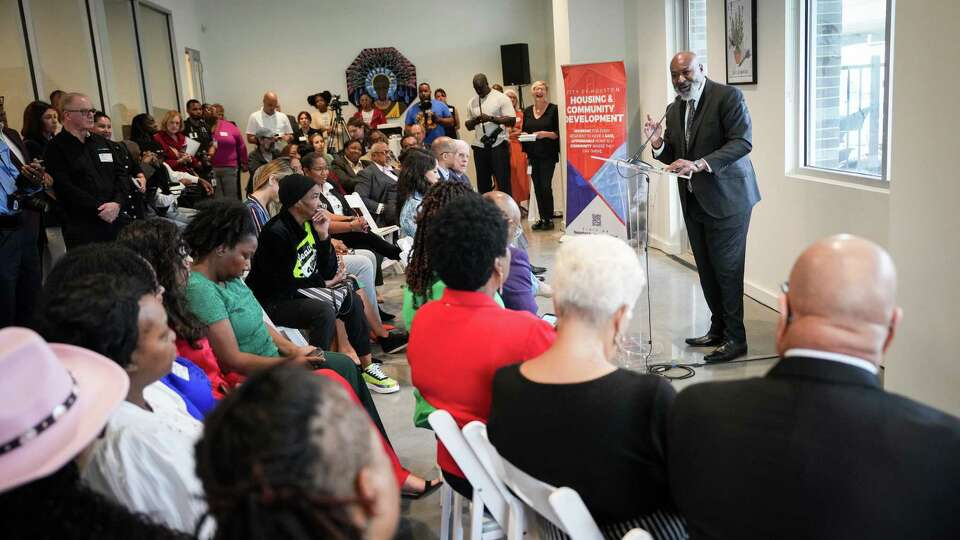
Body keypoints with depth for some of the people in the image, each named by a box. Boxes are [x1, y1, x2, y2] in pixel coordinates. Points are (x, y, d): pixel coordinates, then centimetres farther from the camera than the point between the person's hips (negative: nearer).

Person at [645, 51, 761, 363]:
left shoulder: (728, 96, -8)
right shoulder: (674, 109, 13)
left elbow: (742, 142, -19)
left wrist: (700, 164, -30)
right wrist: (658, 143, -6)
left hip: (726, 198, -6)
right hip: (693, 201, 7)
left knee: (726, 268, -5)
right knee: (706, 269, 11)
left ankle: (735, 338, 4)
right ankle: (718, 329, 23)